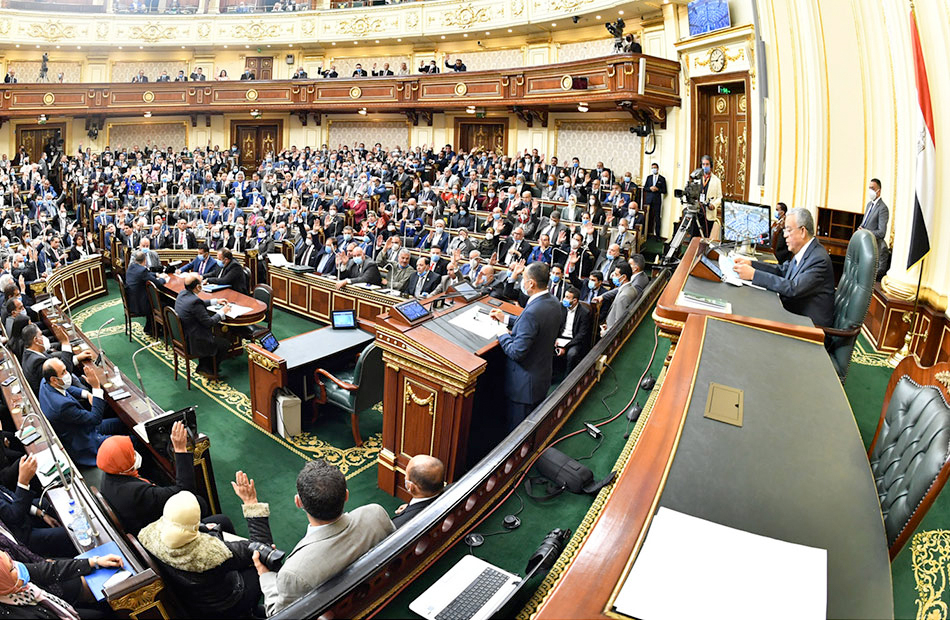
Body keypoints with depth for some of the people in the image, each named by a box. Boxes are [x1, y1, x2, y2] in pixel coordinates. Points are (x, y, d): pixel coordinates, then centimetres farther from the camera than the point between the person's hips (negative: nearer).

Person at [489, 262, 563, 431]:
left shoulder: (532, 312, -32)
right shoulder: (554, 302, -3)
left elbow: (517, 352, -28)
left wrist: (503, 335, -11)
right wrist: (507, 319, 13)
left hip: (525, 384, -9)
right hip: (544, 376, 9)